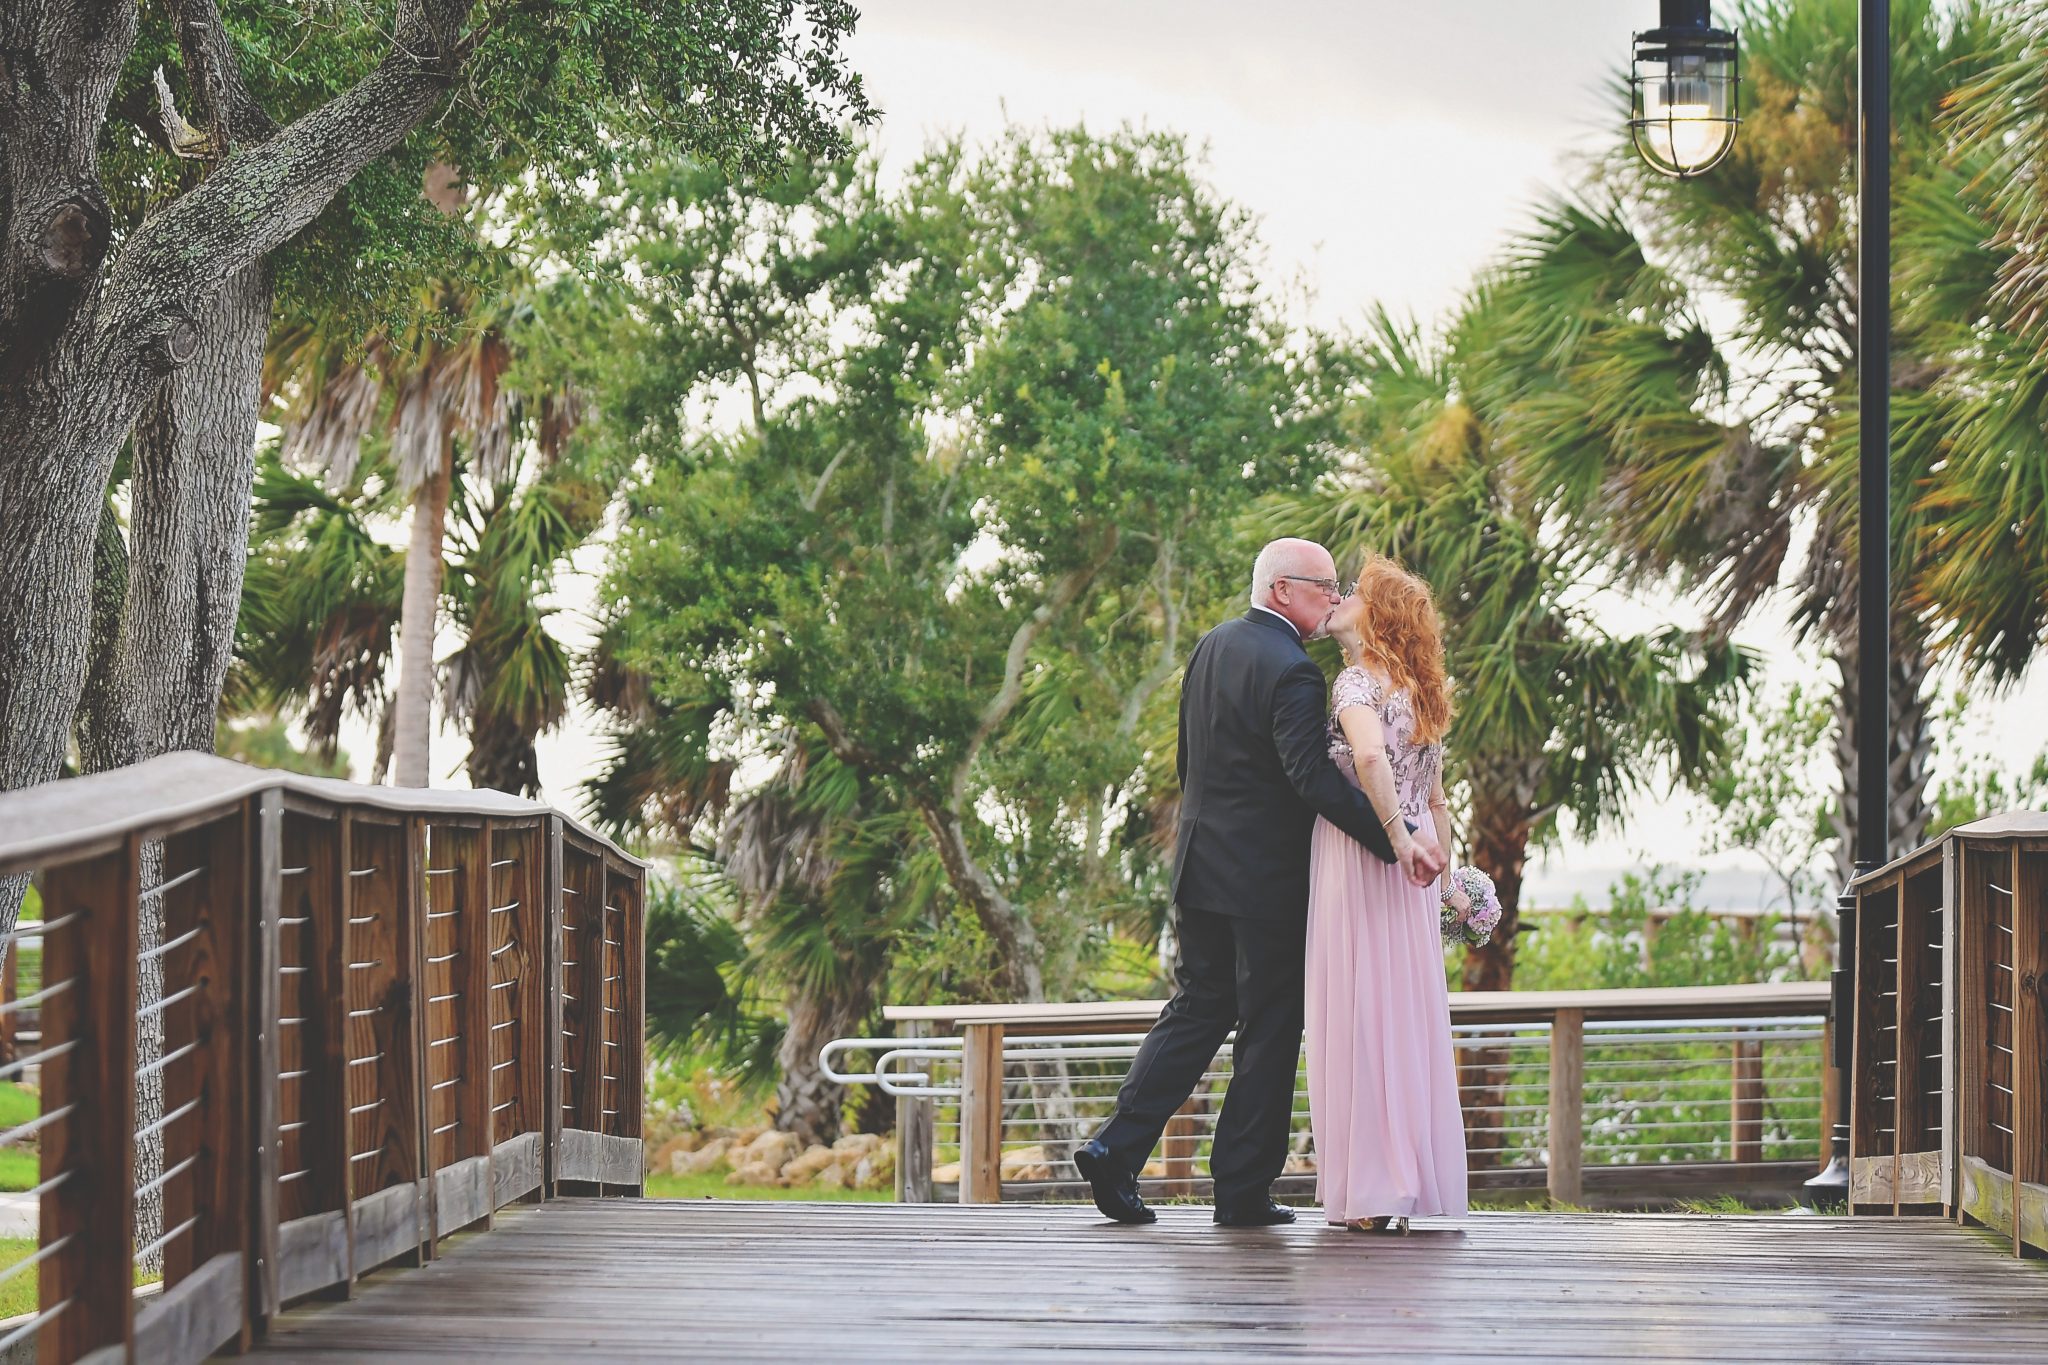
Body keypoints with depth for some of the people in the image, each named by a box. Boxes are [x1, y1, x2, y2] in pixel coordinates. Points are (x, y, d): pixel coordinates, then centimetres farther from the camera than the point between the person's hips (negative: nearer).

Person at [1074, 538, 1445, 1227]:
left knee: (1197, 1009, 15)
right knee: (1269, 1029, 2)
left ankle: (1116, 1148, 5)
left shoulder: (1211, 645, 9)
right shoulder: (1291, 672, -18)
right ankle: (1243, 1189, 6)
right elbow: (1315, 778, -28)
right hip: (1267, 879, -8)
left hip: (1201, 863, 8)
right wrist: (1395, 840, -30)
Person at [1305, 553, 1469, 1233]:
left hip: (1357, 859, -8)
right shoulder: (1421, 693, 15)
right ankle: (1413, 1175, 11)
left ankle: (1372, 1188, -5)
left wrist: (1396, 833, -24)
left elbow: (1369, 755, -30)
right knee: (1405, 1014, 9)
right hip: (1406, 873, 8)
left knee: (1358, 1017, -4)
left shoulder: (1358, 681, -10)